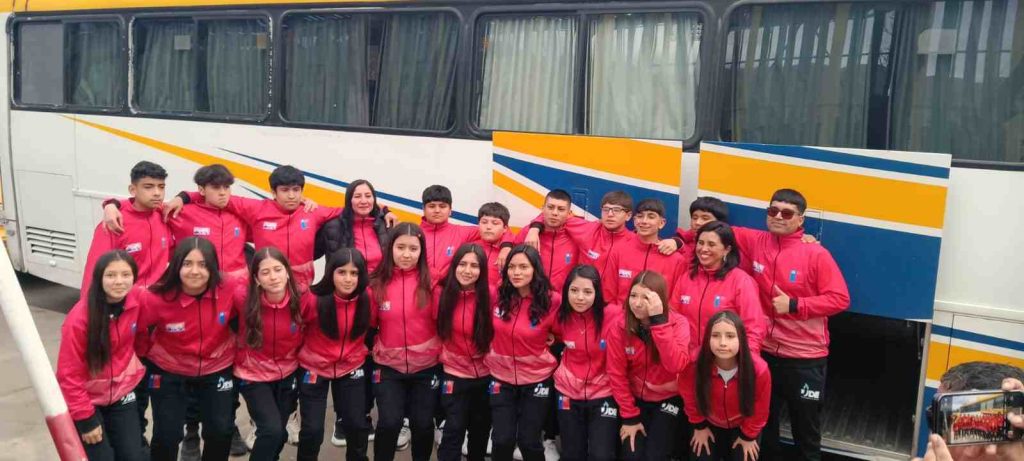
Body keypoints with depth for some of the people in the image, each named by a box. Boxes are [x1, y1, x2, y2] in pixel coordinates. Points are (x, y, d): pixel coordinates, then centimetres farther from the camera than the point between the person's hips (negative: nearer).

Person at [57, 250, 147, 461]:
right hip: (86, 400, -3)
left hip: (121, 395, 4)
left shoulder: (136, 301, -13)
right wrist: (85, 417, -15)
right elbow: (68, 374, -17)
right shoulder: (80, 318, -24)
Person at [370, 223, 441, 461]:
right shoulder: (377, 283, -7)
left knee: (423, 424, 9)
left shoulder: (431, 281, -9)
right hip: (389, 366, 0)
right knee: (389, 423, -5)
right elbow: (368, 324, 3)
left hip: (426, 366, 0)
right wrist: (375, 350, -1)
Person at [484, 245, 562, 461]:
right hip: (501, 376, 2)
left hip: (536, 378, -2)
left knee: (529, 441, 8)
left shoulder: (551, 301, -18)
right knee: (502, 440, 3)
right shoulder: (497, 295, -9)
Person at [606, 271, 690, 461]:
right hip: (636, 399, 1)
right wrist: (629, 416, -9)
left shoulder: (677, 323, -16)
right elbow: (617, 375, -9)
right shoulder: (620, 327, -13)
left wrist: (658, 321, -35)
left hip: (669, 398, -1)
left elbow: (676, 366, -32)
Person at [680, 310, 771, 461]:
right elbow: (690, 398, -9)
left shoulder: (758, 369, -31)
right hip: (710, 425, 0)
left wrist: (748, 435, -2)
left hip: (743, 427, 0)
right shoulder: (694, 366, -32)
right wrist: (700, 426, 2)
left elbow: (760, 409, -12)